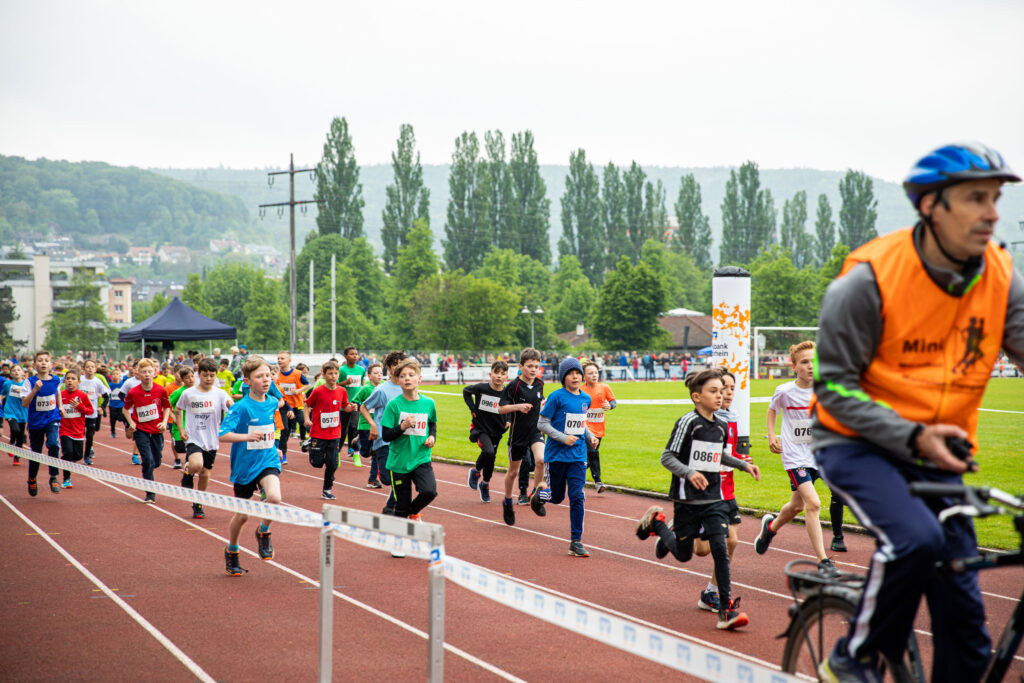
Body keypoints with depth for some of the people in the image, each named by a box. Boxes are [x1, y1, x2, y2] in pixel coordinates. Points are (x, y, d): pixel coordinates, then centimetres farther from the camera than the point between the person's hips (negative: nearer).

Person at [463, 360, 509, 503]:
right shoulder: (482, 388, -14)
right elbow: (466, 391, 5)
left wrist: (508, 421, -5)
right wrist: (472, 408, -3)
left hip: (496, 431, 3)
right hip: (480, 428, -3)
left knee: (491, 460, 13)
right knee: (488, 451, -27)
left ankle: (485, 485, 37)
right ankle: (476, 470, 3)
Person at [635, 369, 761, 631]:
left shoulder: (721, 427, 7)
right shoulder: (688, 422, -13)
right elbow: (667, 457, -14)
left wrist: (744, 465, 16)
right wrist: (689, 473, -28)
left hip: (714, 499, 4)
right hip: (687, 498, -4)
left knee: (719, 547, -10)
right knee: (684, 554, 9)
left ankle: (727, 609, -6)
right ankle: (656, 522, 37)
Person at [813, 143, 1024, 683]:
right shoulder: (870, 279, -18)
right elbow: (833, 386, -14)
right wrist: (912, 437, -23)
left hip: (938, 454, 5)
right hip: (858, 443, -5)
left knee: (963, 619, -1)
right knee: (915, 537, -31)